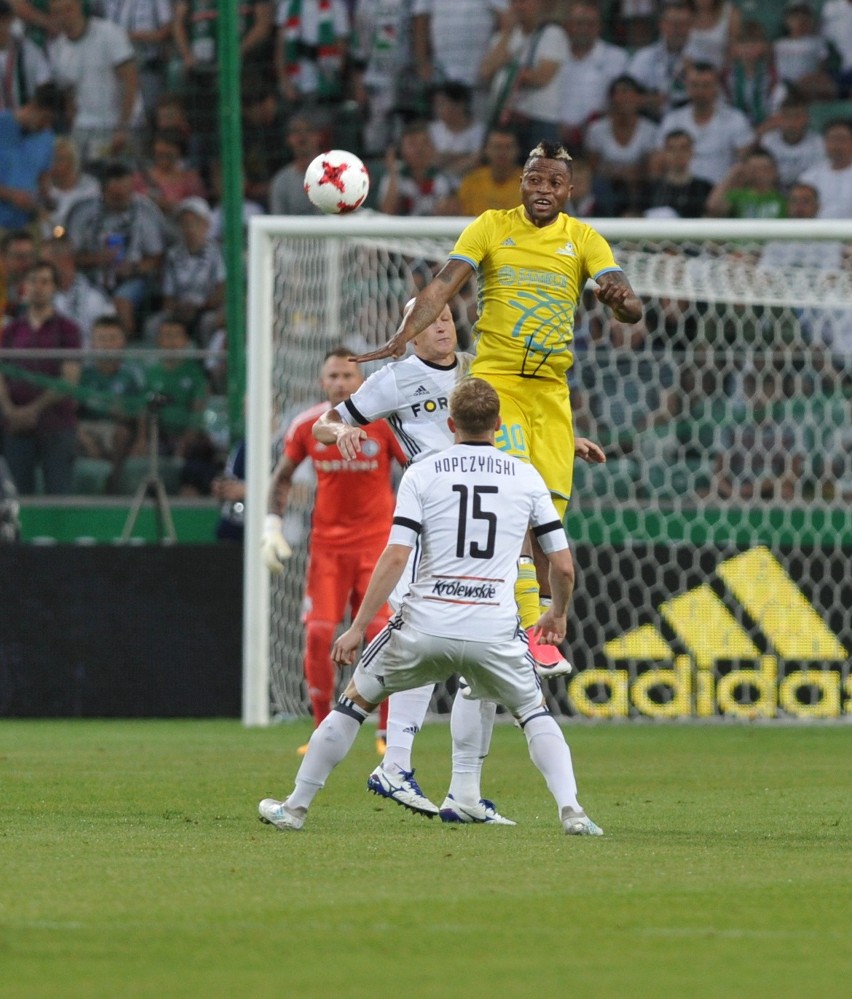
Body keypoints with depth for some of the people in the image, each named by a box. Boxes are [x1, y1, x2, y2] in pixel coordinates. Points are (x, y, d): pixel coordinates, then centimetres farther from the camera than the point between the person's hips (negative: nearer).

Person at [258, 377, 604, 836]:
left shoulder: (421, 474, 3)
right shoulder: (527, 478, 8)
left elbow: (395, 558, -6)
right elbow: (563, 565, 8)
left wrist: (357, 628, -2)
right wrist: (557, 615, 28)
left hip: (425, 624, -1)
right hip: (495, 630, 1)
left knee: (355, 699, 19)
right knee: (535, 713, 21)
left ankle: (295, 807, 21)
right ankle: (571, 811, 1)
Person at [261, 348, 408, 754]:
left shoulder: (385, 421, -8)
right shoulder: (306, 426, -2)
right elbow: (283, 476, 13)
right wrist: (272, 527, 3)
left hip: (377, 540, -2)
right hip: (327, 542, 2)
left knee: (383, 632, -12)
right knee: (318, 633, -8)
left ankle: (388, 732, 2)